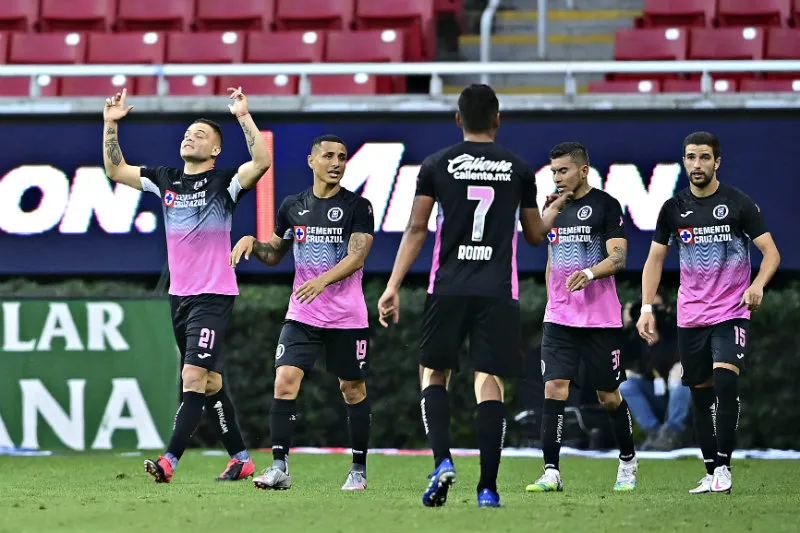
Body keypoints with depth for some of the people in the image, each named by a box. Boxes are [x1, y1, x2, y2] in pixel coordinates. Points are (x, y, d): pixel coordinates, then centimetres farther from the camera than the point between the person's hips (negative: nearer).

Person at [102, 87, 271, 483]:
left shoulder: (225, 182, -4)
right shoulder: (165, 180, 12)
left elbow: (262, 162, -21)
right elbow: (115, 169, 15)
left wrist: (244, 117, -24)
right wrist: (111, 124, 7)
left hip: (214, 297, -7)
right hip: (179, 296, 7)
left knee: (194, 378, -15)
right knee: (210, 383, 11)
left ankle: (169, 461, -22)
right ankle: (241, 459, 19)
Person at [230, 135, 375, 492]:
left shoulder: (358, 207, -4)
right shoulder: (292, 207, 8)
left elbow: (357, 255, -16)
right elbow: (274, 255, 21)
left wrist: (323, 280, -30)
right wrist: (252, 242, -1)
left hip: (347, 317, -2)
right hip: (301, 315, 2)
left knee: (352, 389, 6)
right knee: (285, 381, -12)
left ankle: (359, 469, 19)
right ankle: (279, 468, -13)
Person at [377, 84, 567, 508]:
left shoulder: (436, 165, 3)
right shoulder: (518, 169, 6)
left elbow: (416, 230, -1)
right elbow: (534, 235, 16)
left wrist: (393, 286, 1)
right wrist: (554, 210, 39)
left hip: (448, 289, 0)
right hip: (498, 293, 0)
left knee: (433, 373, 13)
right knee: (489, 383, 2)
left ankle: (442, 461, -9)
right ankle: (487, 488, -3)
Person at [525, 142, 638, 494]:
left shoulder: (606, 205, -5)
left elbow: (618, 257, -13)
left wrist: (589, 273, -31)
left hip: (601, 319, -4)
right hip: (559, 318, 4)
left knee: (609, 396, 5)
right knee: (554, 387, -10)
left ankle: (628, 461, 28)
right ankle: (551, 473, -12)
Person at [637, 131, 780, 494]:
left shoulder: (739, 204, -5)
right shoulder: (673, 208, 4)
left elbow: (771, 252, -6)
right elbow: (655, 259, 11)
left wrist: (758, 285, -25)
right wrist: (646, 307, 0)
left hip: (731, 312, -4)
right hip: (690, 315, 4)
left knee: (725, 382, -21)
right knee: (701, 393, 6)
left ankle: (723, 467, -17)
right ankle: (711, 473, 13)